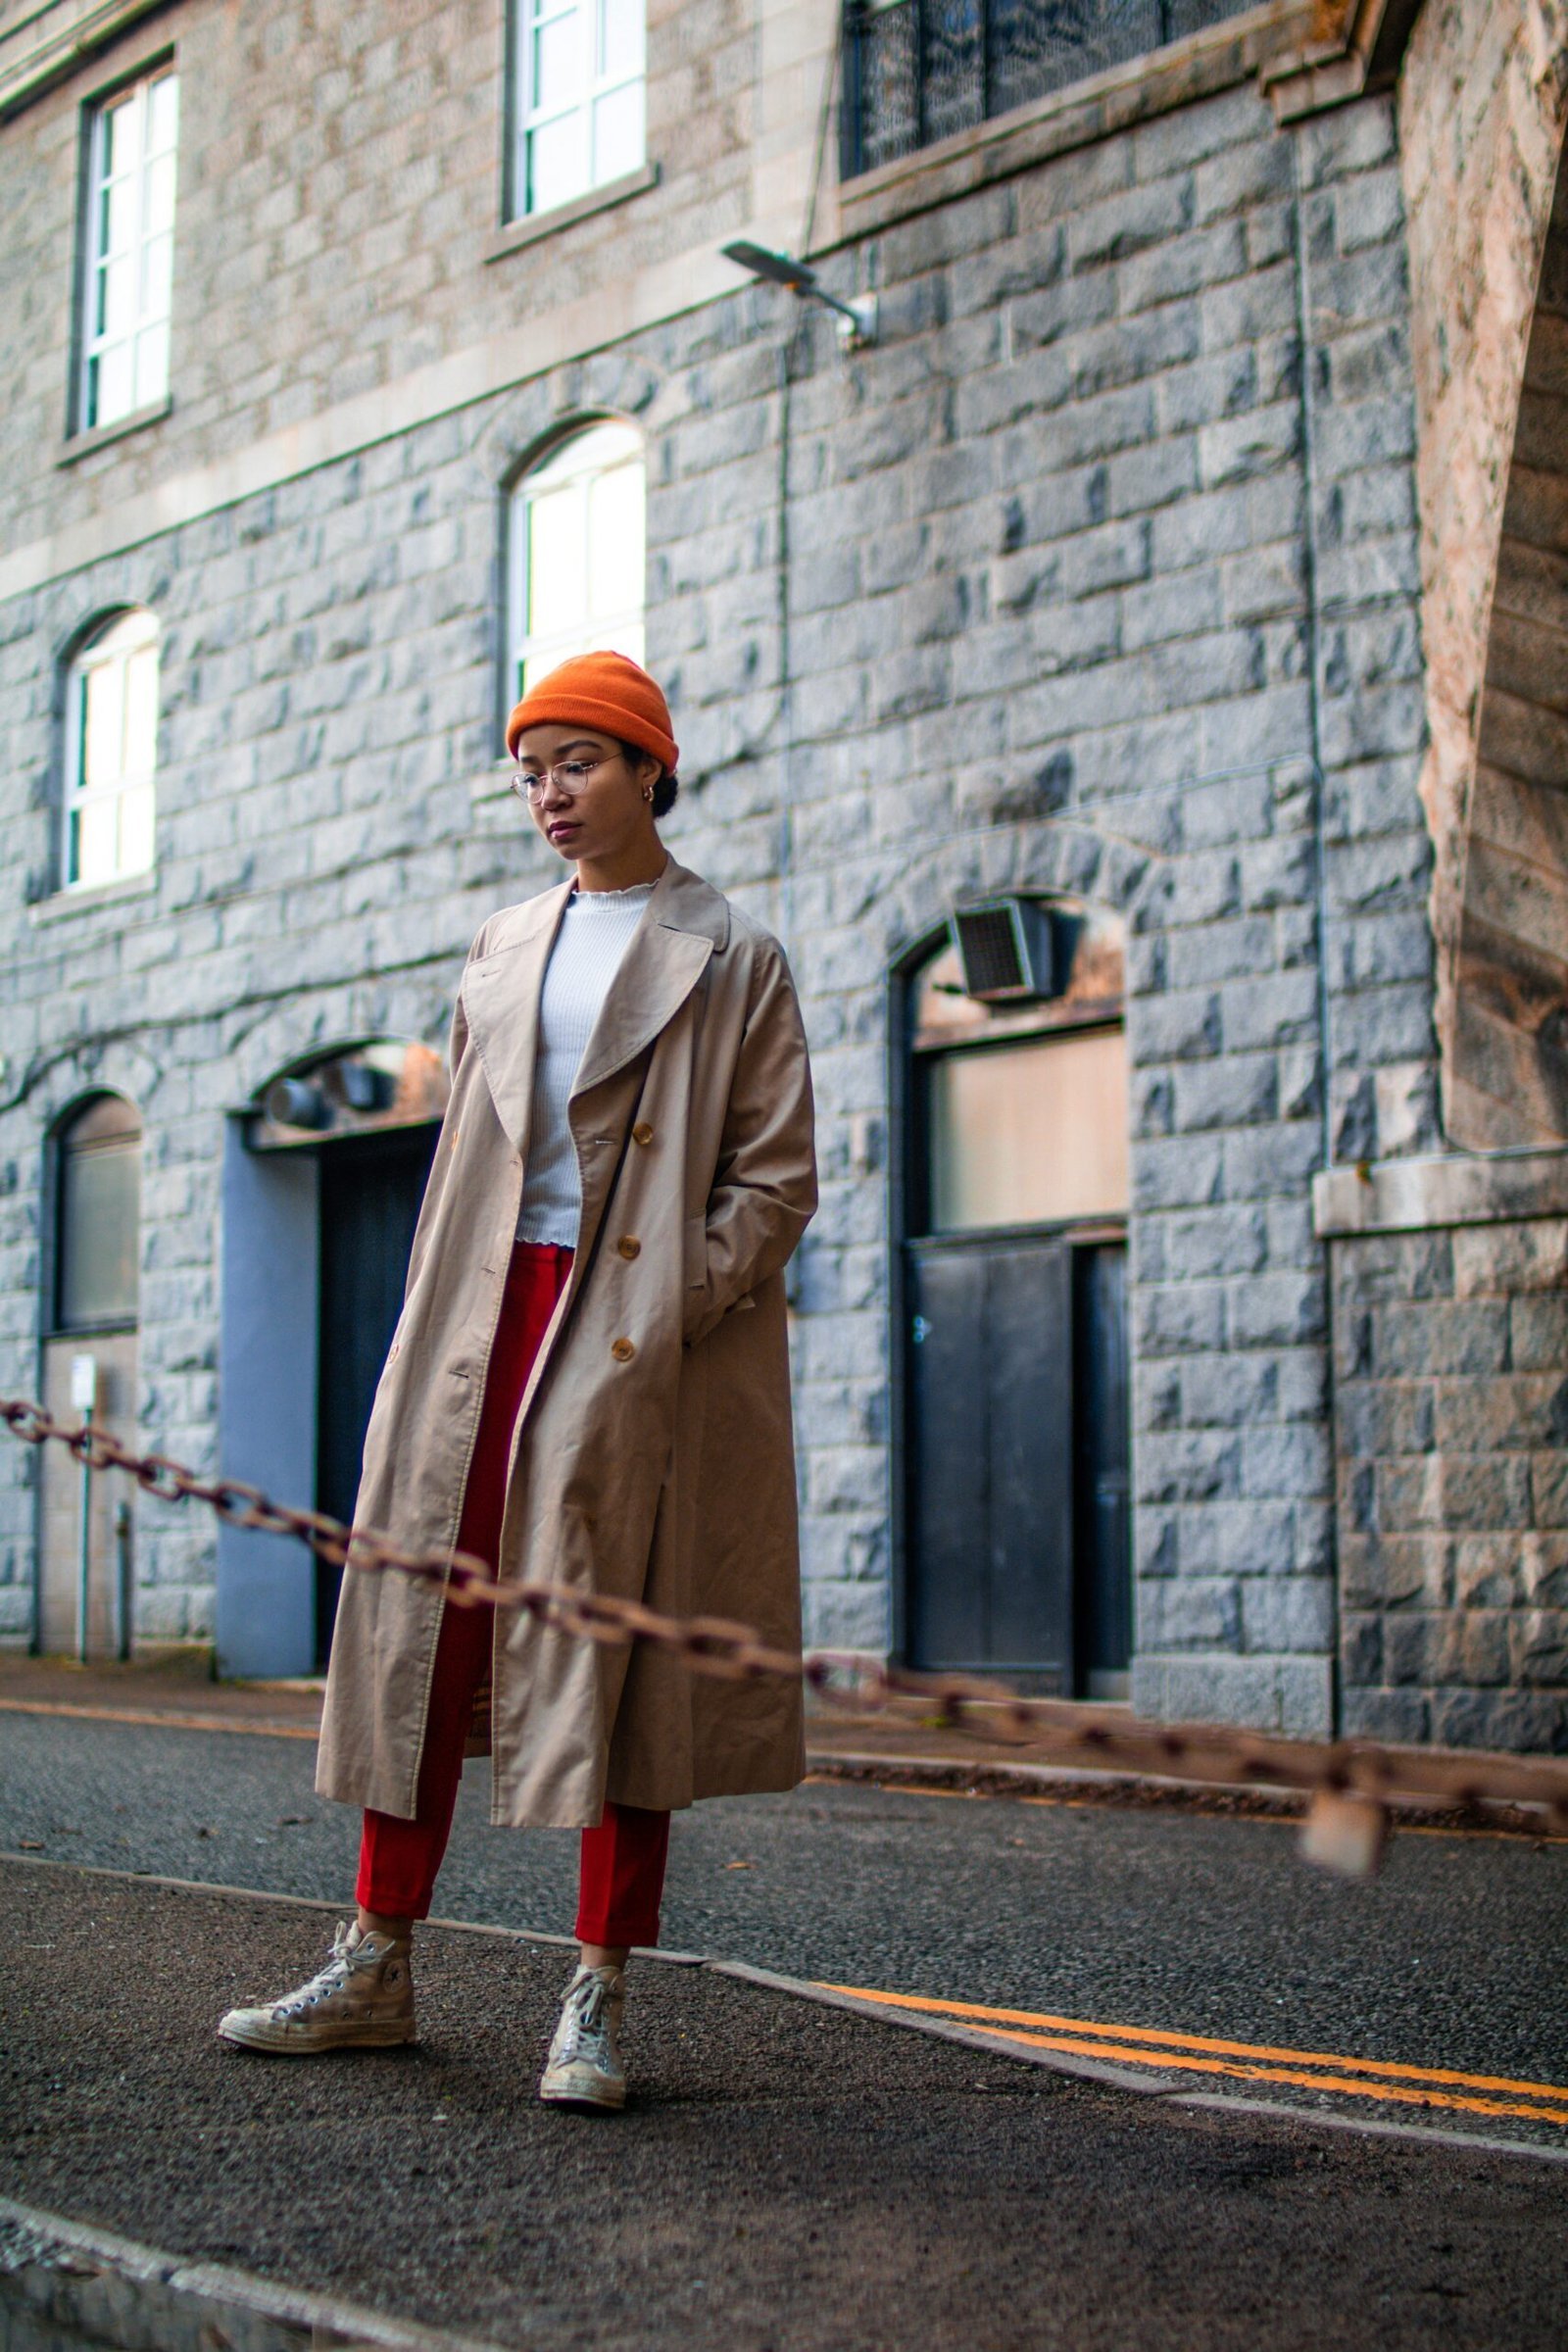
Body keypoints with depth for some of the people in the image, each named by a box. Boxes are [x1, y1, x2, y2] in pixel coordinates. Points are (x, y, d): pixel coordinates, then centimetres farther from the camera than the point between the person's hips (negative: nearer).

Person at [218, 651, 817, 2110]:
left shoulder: (732, 959, 3)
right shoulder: (504, 951, 18)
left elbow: (776, 1180, -2)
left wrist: (665, 1317, -13)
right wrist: (435, 1320, 6)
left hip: (640, 1338, -4)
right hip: (481, 1323, 5)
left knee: (620, 1646, -3)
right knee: (426, 1622, 3)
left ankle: (598, 1997, 5)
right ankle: (375, 1965, 13)